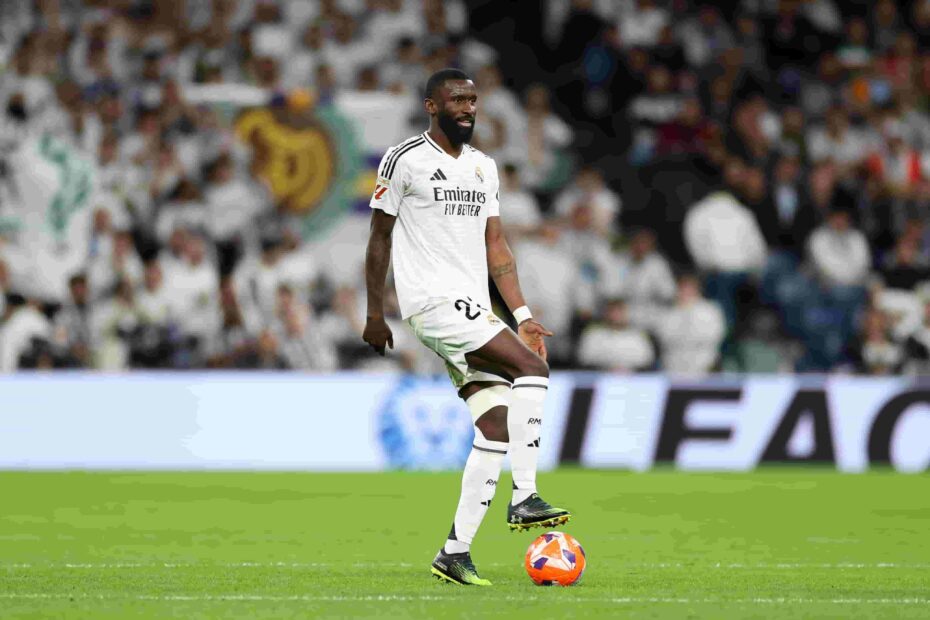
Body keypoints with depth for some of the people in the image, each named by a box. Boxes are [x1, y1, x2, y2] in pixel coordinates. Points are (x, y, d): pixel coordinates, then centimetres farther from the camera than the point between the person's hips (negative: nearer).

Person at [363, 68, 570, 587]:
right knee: (533, 369, -22)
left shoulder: (484, 167, 18)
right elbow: (380, 238, 1)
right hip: (434, 301, -7)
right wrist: (375, 314, 0)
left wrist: (522, 315, 9)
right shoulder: (405, 160, -3)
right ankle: (524, 499, -22)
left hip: (473, 308, 7)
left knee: (497, 426, -2)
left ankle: (456, 552, 1)